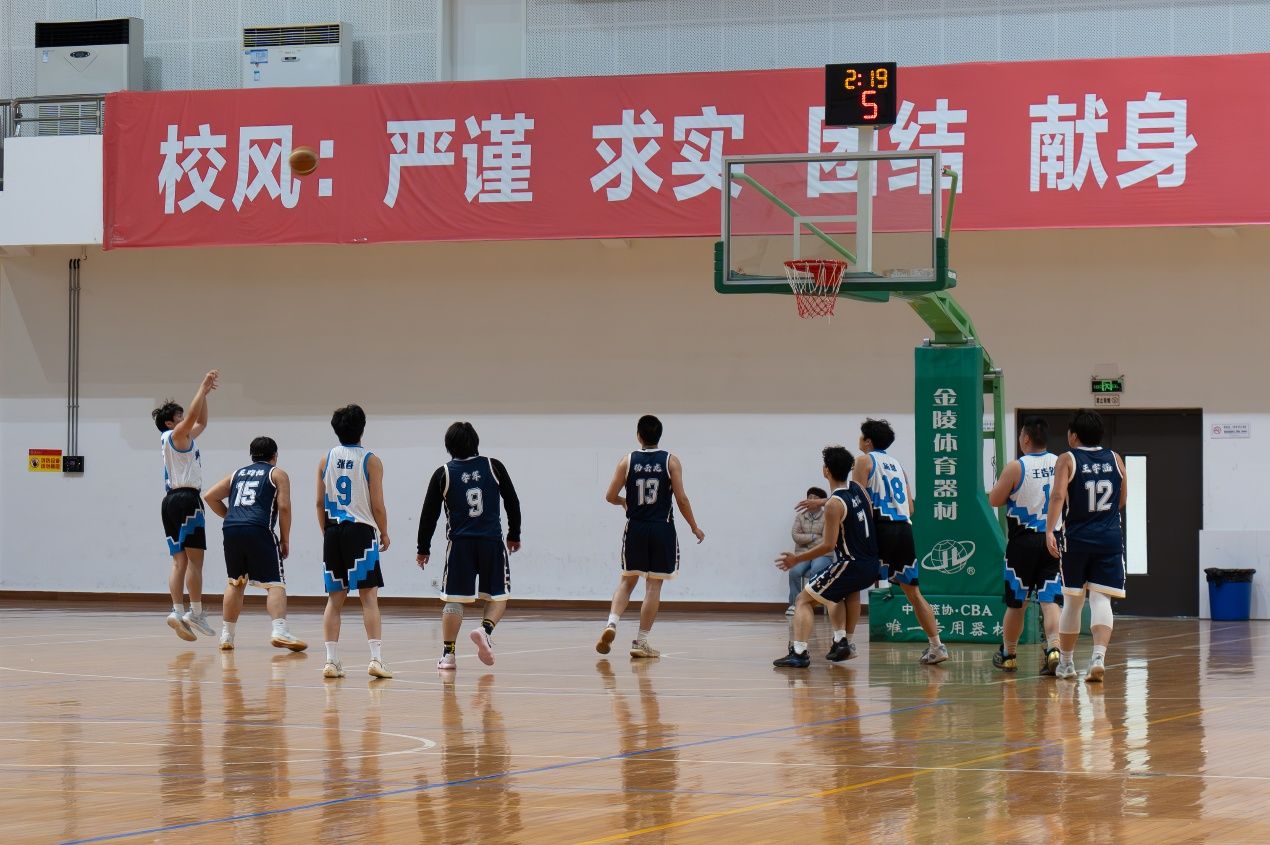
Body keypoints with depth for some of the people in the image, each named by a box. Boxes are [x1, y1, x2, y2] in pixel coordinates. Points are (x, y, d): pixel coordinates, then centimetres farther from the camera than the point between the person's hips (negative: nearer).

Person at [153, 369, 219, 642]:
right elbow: (193, 416, -20)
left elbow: (200, 422, 31)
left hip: (171, 500, 10)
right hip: (186, 498, -10)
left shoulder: (183, 437, 22)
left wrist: (205, 393, 24)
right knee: (194, 557, -9)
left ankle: (178, 611, -6)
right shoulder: (175, 435, -3)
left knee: (180, 560, 3)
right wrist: (203, 389, -13)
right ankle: (196, 613, -12)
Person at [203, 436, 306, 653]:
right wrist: (285, 540, 7)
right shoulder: (277, 474, 13)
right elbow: (283, 507, 0)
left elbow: (210, 497, 19)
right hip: (259, 531, -5)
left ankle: (226, 636, 19)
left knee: (235, 584, 18)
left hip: (231, 530, 5)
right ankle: (280, 631, -22)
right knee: (275, 583, -5)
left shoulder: (237, 474, 26)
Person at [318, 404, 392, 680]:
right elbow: (377, 505, -6)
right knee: (369, 596, -2)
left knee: (335, 599, 9)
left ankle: (331, 660, 5)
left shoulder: (326, 459, 6)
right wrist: (384, 534, 8)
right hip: (361, 531, -4)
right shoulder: (371, 461, -5)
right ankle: (376, 659, -10)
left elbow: (320, 503, 7)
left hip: (333, 532, 4)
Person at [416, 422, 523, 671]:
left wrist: (423, 549, 11)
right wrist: (514, 535, 20)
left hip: (459, 544, 0)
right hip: (492, 542, 0)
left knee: (454, 599, 5)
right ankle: (485, 630, -15)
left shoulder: (443, 474, 0)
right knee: (498, 596, 12)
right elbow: (513, 502, 7)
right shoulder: (494, 467, 1)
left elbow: (429, 514, 2)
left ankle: (448, 654, 3)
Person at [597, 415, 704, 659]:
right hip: (662, 529, -1)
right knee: (653, 586, 4)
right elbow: (681, 499, -7)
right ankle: (641, 643, 4)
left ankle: (612, 623, -7)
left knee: (627, 581, 15)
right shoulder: (670, 462, -4)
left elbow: (610, 496, 0)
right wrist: (694, 528, 5)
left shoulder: (627, 461, -1)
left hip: (635, 529, 1)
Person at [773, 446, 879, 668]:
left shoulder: (834, 504, -15)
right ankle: (844, 643, 32)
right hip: (873, 565, 8)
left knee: (803, 600, 1)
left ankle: (799, 653, -11)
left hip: (852, 565, -8)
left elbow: (828, 545, -17)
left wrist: (797, 559, -9)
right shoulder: (858, 488, 6)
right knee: (850, 591, 39)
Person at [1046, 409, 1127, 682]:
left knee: (1072, 601, 10)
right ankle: (1099, 655, -25)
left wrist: (1050, 530, -23)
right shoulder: (1115, 460, 8)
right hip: (1110, 538, 2)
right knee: (1101, 599, -4)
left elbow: (1058, 495, -17)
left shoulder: (1067, 460, -3)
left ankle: (1066, 662, 21)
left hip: (1076, 539, -2)